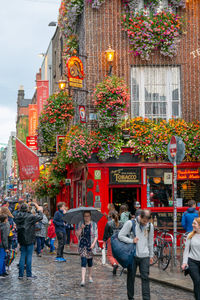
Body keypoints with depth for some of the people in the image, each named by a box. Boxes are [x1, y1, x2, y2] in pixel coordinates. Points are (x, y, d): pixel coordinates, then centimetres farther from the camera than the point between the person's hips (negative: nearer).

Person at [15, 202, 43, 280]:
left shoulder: (18, 217, 1)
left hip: (21, 240, 5)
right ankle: (29, 274, 5)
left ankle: (20, 274, 11)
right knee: (29, 256, 2)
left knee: (22, 256, 11)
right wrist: (38, 208, 8)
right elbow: (40, 217, -5)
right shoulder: (30, 217, -16)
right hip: (29, 240, -5)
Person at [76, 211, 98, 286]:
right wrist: (81, 228, -17)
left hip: (91, 245, 1)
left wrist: (93, 244, -13)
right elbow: (77, 234, -1)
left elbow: (96, 235, 0)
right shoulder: (80, 224, 4)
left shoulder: (94, 224, 3)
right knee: (83, 261, -11)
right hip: (83, 245, -1)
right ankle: (83, 280, -16)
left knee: (90, 261, 11)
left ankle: (90, 277, 32)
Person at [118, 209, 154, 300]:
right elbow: (120, 236, -6)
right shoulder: (130, 223, -7)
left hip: (144, 256, 2)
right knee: (131, 277, 6)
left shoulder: (150, 226, 5)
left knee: (145, 278, -4)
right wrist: (131, 240, -17)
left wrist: (151, 255, 18)